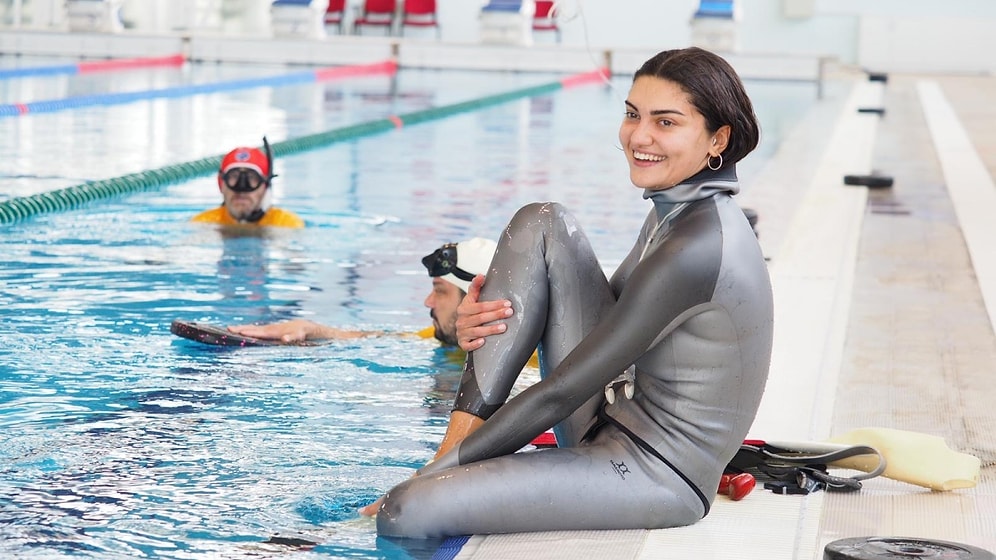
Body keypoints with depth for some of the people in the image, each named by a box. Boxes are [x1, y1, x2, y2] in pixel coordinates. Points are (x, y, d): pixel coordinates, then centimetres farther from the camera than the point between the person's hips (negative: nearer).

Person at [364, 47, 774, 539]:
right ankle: (456, 450, -3)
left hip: (655, 475, -10)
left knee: (404, 513, -26)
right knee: (541, 225, 3)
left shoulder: (695, 246, -22)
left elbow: (558, 394, -20)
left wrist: (429, 476, -13)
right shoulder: (677, 212, 8)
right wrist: (482, 327, -4)